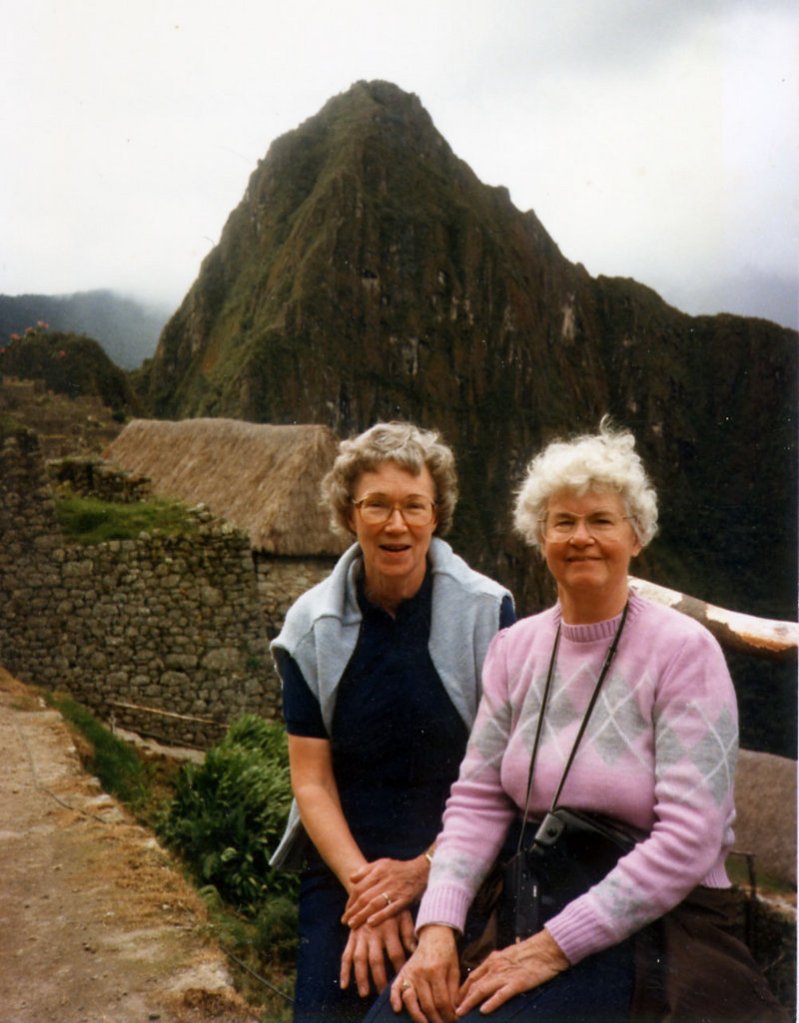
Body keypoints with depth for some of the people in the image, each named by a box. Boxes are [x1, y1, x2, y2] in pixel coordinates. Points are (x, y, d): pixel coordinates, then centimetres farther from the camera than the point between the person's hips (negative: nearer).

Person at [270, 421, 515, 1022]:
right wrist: (363, 882, -12)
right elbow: (311, 780, -1)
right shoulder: (313, 624, 0)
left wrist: (423, 871, -13)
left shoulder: (486, 611, -8)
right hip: (342, 870, 2)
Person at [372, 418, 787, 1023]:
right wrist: (438, 925, -14)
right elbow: (478, 798, 1)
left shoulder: (684, 651, -11)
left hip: (658, 923, -4)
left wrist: (555, 946, -20)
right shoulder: (514, 648, 5)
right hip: (532, 907, 4)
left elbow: (688, 842, -17)